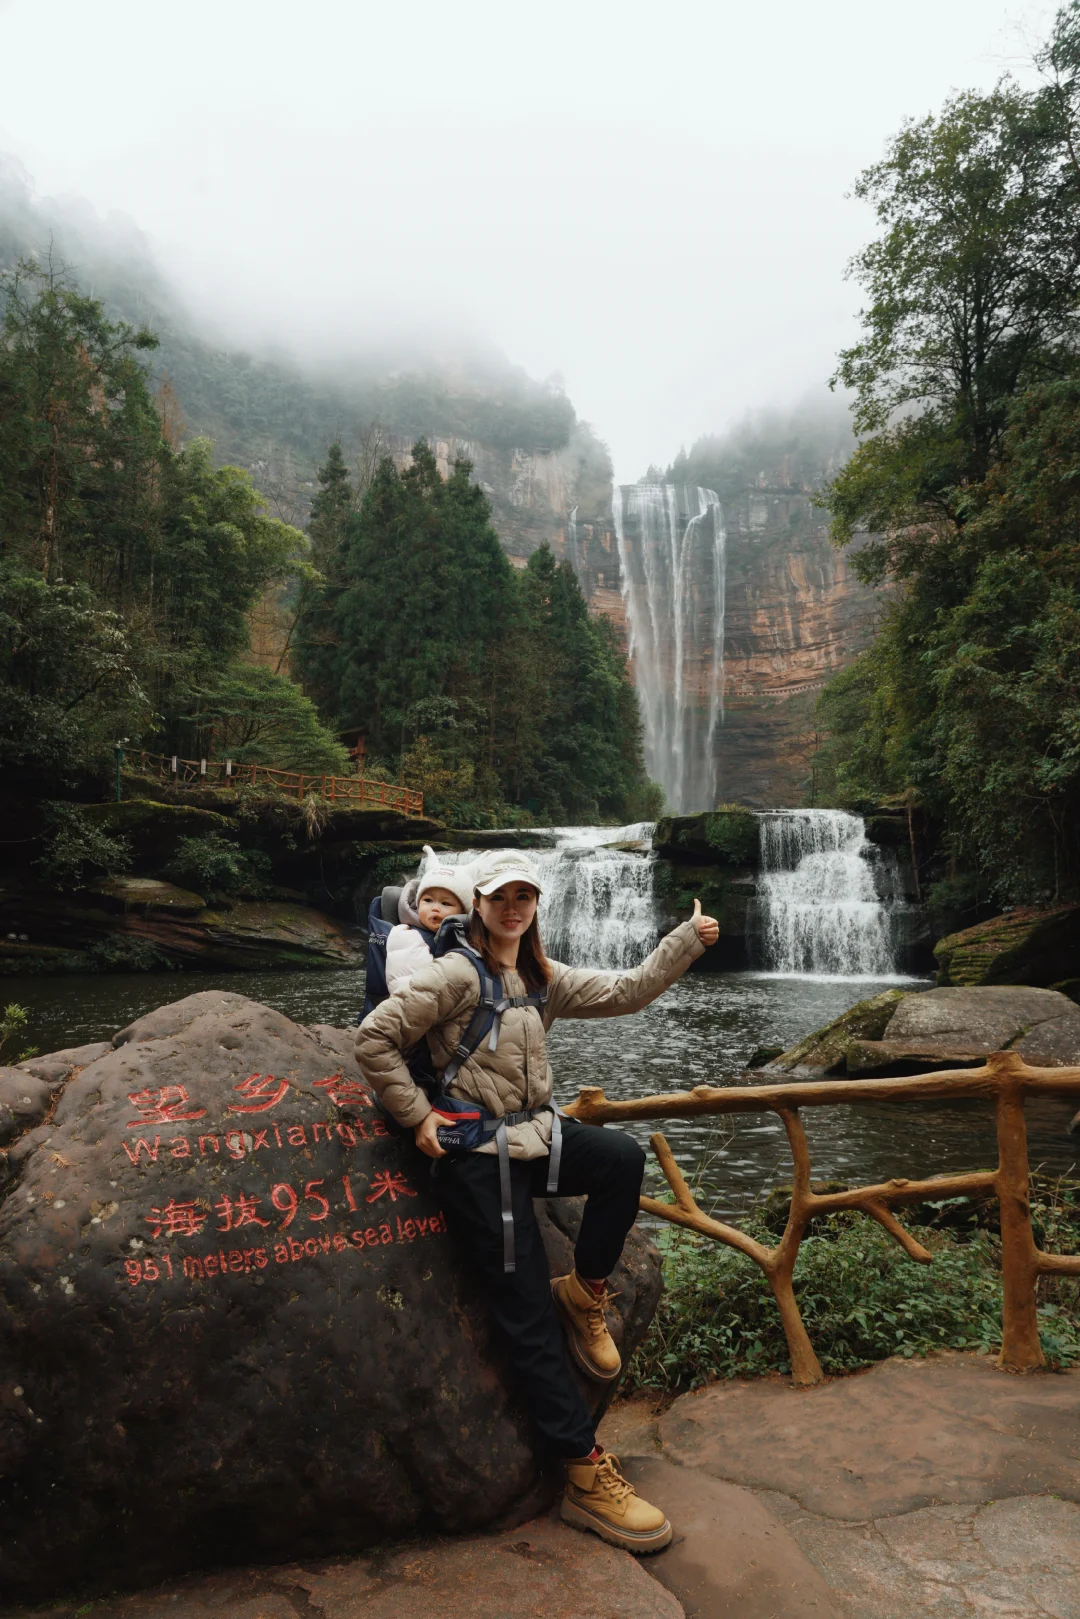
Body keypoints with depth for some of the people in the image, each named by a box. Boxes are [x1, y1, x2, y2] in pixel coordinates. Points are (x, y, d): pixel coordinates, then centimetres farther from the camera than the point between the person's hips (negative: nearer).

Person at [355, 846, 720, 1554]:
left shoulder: (543, 978, 10)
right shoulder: (457, 975, -11)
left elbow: (625, 992, 5)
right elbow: (375, 1038, -12)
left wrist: (688, 940, -2)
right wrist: (418, 1116, -12)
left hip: (537, 1134, 6)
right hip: (478, 1156, -6)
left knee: (624, 1157, -25)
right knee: (530, 1316, -5)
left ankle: (585, 1292, 0)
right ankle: (587, 1474, 5)